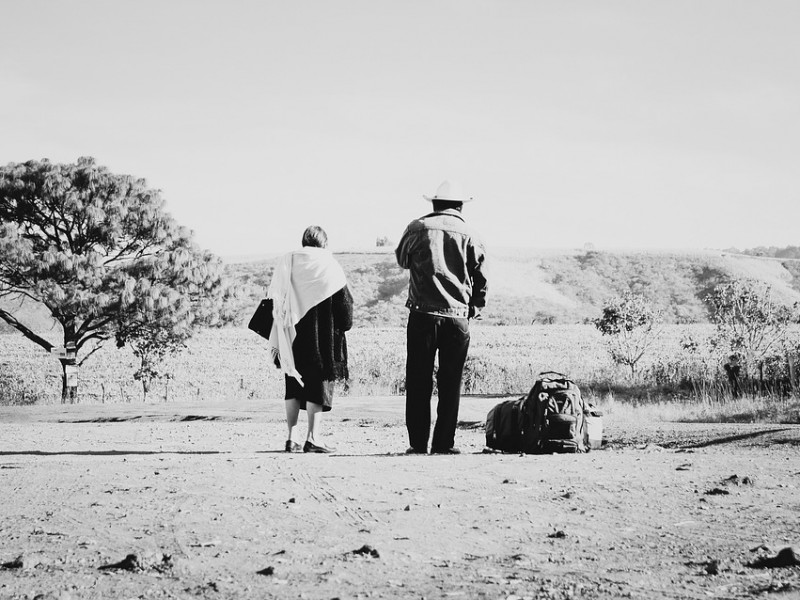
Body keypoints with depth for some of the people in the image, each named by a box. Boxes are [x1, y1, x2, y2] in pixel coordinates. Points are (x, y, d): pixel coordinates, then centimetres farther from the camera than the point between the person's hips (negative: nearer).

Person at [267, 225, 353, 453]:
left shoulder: (286, 262, 6)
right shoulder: (329, 265, -3)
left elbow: (274, 303, 5)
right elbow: (344, 301, -4)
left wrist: (275, 340, 9)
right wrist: (343, 326, 13)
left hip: (292, 337, 3)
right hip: (321, 338, -3)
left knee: (294, 386, 11)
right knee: (318, 384, 1)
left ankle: (291, 438, 8)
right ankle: (312, 437, -6)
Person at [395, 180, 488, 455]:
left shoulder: (418, 228, 0)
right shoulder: (469, 235, 2)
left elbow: (402, 259, 17)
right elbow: (481, 278, 6)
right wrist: (475, 309, 18)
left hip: (422, 315, 0)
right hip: (458, 316, 0)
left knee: (418, 382, 5)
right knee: (450, 383, 6)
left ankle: (418, 442, 3)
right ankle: (444, 443, 5)